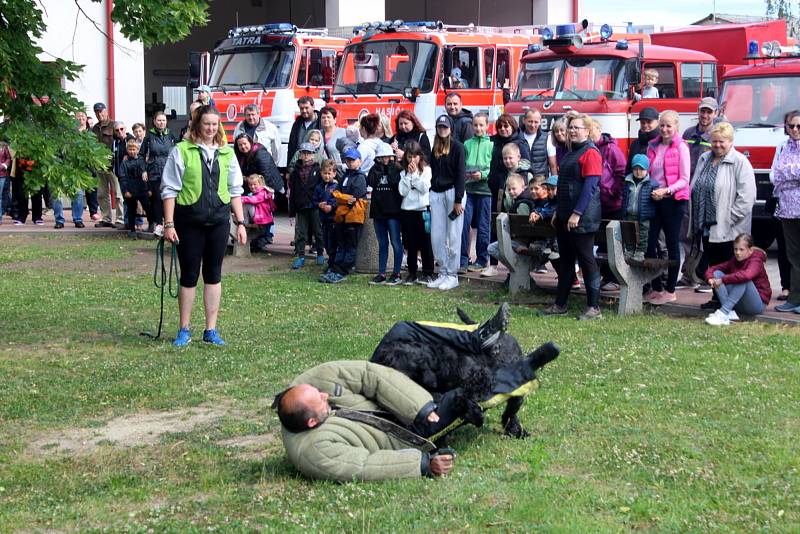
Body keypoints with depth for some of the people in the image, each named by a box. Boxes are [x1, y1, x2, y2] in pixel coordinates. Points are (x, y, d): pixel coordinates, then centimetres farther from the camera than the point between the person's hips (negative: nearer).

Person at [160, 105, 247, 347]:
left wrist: (240, 222, 8)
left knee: (214, 274, 7)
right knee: (189, 275, 4)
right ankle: (184, 330, 15)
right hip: (189, 220, -3)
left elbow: (235, 190, 13)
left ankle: (211, 330, 15)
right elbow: (170, 189, -3)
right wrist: (169, 223, -9)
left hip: (219, 220, 3)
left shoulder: (226, 153, 8)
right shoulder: (181, 151, -3)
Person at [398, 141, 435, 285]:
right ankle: (412, 273, 15)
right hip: (407, 210, 2)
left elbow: (425, 188, -11)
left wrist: (415, 174, -11)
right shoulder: (403, 172, 7)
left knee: (425, 244, 2)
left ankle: (428, 273, 10)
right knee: (411, 245, 7)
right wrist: (409, 175, -8)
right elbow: (402, 191, -4)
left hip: (423, 210, -2)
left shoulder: (426, 170, 0)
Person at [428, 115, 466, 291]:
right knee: (436, 236, 3)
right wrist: (430, 196, 4)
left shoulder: (457, 147, -4)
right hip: (436, 194, 5)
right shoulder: (435, 148, 12)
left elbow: (460, 173, -8)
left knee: (453, 237, -2)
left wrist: (458, 200, -14)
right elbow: (432, 172, 13)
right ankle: (442, 273, 11)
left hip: (453, 192, -5)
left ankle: (453, 276, 2)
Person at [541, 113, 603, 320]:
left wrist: (577, 213, -22)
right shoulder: (570, 153, 17)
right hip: (565, 216, 9)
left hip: (582, 218, -9)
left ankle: (594, 308, 0)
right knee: (565, 260, 12)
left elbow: (589, 186, -19)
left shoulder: (590, 153, -12)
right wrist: (558, 211, 20)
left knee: (586, 260, -5)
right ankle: (560, 305, 19)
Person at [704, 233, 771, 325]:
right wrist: (710, 278, -22)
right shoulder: (734, 261, 5)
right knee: (717, 273, -8)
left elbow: (746, 275, -39)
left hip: (757, 305, -7)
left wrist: (723, 280, -38)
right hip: (738, 305, 7)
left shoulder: (755, 261, -15)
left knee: (743, 280, -33)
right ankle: (729, 313, -25)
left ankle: (722, 313, -41)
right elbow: (712, 269, 2)